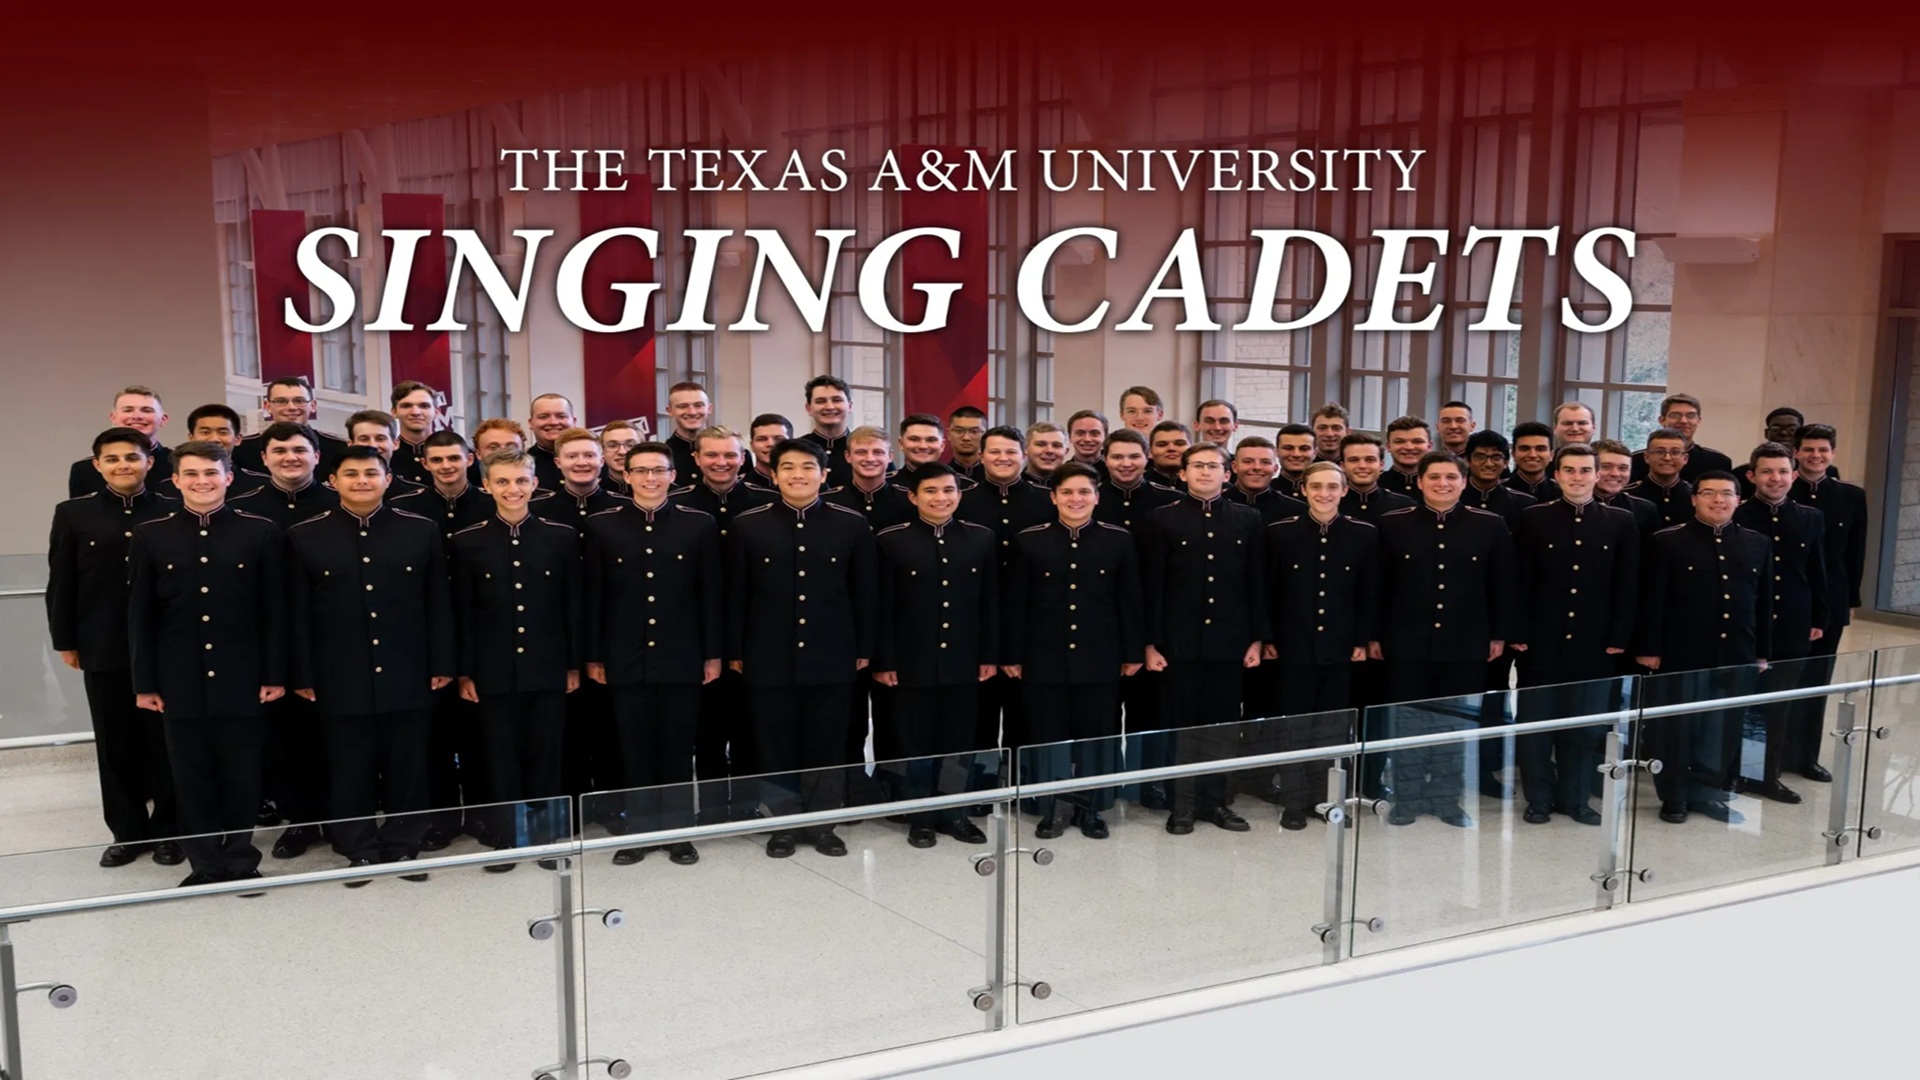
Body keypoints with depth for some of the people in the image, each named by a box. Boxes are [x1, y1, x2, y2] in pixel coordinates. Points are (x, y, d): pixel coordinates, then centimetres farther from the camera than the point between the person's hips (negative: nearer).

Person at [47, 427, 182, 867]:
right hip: (103, 648, 2)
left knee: (166, 741, 5)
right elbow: (61, 583, 6)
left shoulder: (175, 513, 0)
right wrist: (65, 640, 3)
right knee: (116, 744, 9)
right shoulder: (73, 514, 6)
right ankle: (127, 831, 21)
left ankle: (168, 829, 18)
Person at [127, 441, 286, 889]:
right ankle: (206, 863, 21)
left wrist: (275, 674, -4)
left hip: (242, 678, -1)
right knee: (192, 777, 9)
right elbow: (139, 615, 4)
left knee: (242, 775, 7)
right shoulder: (151, 536, 4)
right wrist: (144, 682, 1)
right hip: (181, 680, 1)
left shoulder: (261, 532, -1)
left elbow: (274, 610, -1)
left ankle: (241, 860, 21)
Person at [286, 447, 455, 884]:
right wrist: (302, 676, -1)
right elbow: (298, 614, 2)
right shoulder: (305, 537, 2)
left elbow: (439, 604, 4)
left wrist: (442, 664, 0)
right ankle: (360, 852, 20)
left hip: (407, 676, 1)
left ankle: (403, 848, 21)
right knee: (351, 772, 8)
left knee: (408, 769, 8)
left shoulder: (422, 532, 3)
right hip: (342, 680, 0)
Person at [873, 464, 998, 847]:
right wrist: (883, 661, -8)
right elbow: (882, 607, -6)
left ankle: (953, 813, 26)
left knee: (958, 745, 12)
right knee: (916, 745, 8)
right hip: (912, 663, -2)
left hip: (964, 662, 3)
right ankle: (921, 818, 22)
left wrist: (990, 655, 3)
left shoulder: (982, 538, 3)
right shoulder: (891, 541, -5)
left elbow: (991, 602, 6)